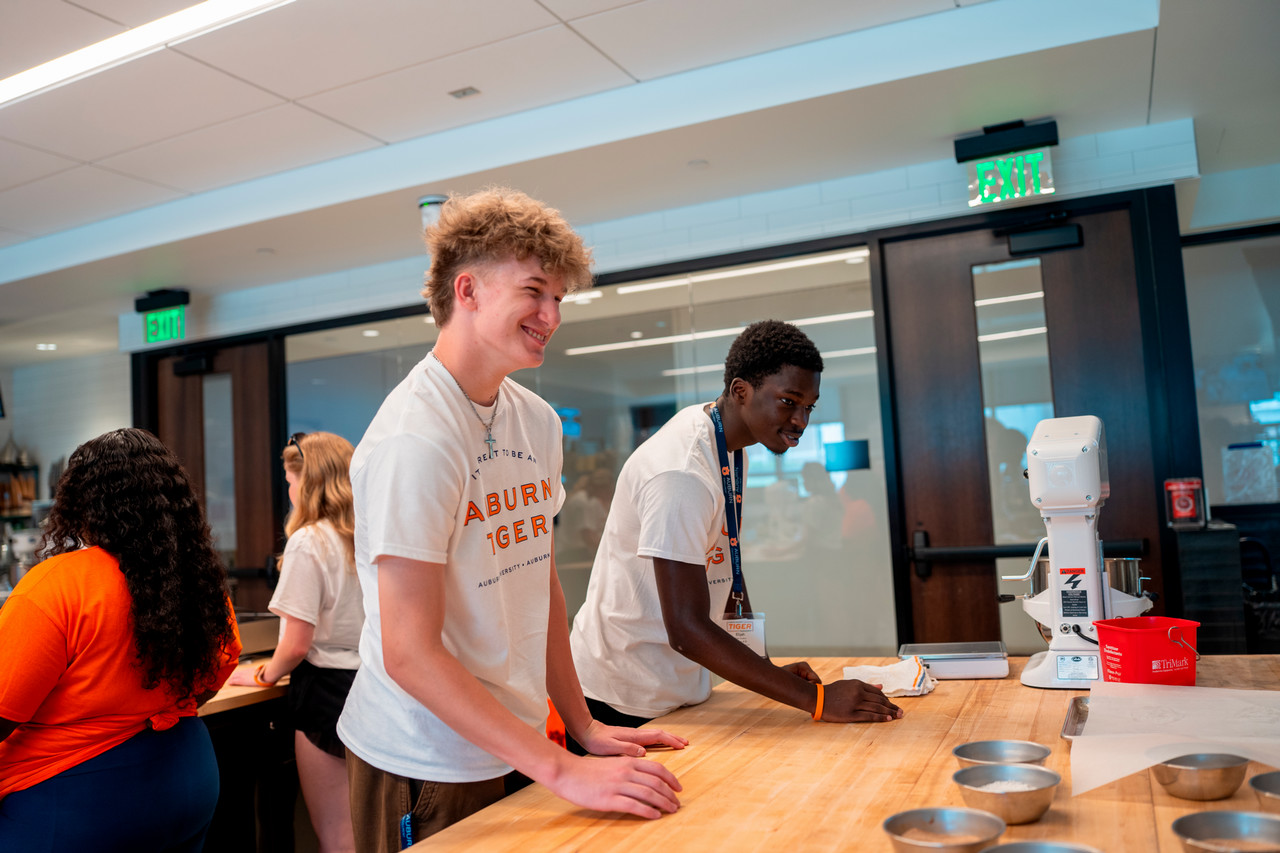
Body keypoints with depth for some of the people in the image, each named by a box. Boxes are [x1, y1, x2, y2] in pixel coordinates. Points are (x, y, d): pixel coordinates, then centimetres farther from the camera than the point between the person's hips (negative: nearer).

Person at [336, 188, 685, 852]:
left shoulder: (537, 421, 2)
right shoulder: (415, 439, -23)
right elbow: (409, 652, -25)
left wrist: (582, 725, 6)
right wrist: (562, 772, -26)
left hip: (514, 742, 7)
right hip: (426, 765, -7)